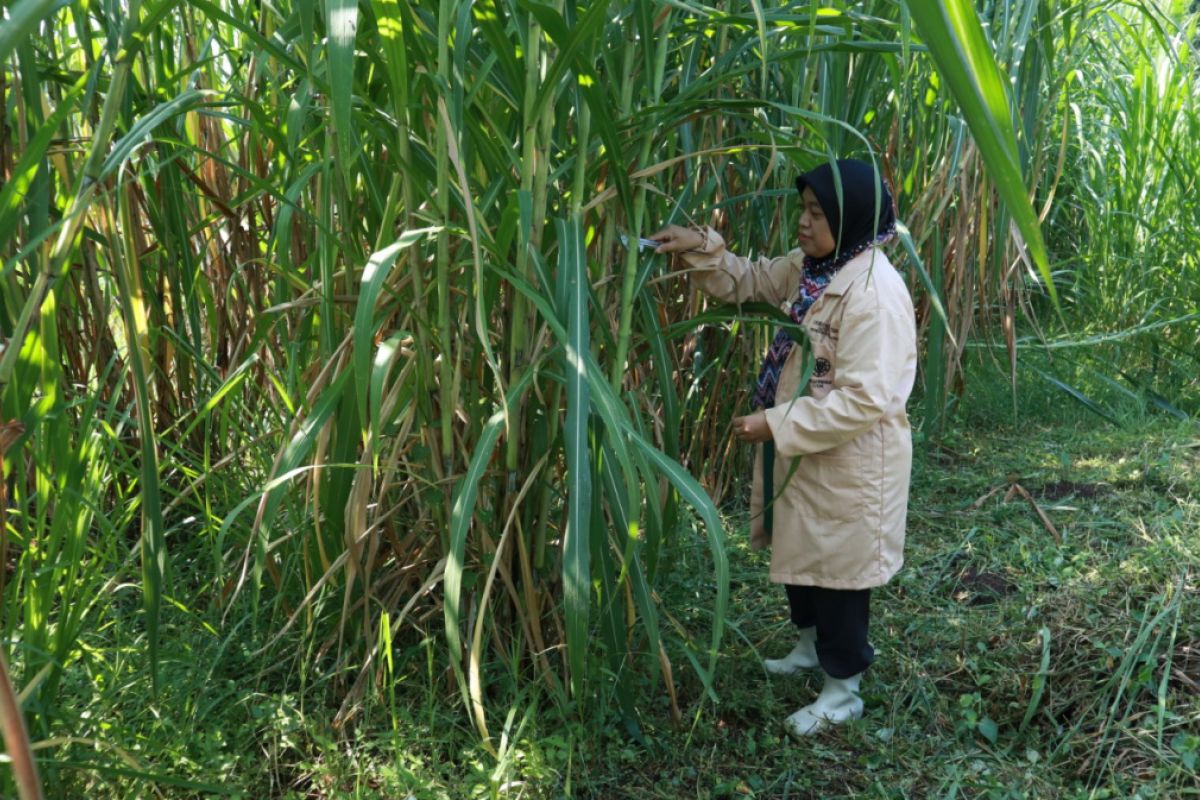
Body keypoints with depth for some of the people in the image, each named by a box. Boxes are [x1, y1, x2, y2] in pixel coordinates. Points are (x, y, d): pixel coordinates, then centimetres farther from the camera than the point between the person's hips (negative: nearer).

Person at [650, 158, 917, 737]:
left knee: (838, 567, 7)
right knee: (799, 553, 25)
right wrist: (701, 249, -4)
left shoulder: (875, 293, -27)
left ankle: (844, 689, 27)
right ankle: (812, 645, 49)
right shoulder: (812, 269, 1)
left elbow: (863, 400, -31)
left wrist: (774, 425, -28)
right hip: (803, 451, 9)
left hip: (849, 463, -9)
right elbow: (750, 281, 15)